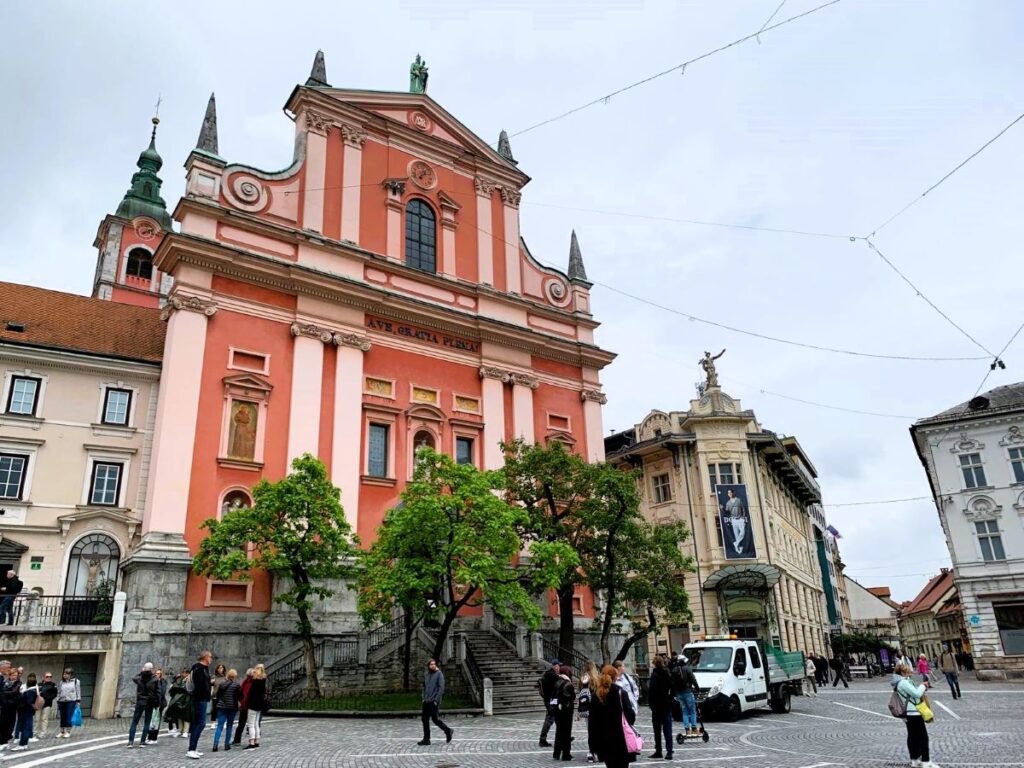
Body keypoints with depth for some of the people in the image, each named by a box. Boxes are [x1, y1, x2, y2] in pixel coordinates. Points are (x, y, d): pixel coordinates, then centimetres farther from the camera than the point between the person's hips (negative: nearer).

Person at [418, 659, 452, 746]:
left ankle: (448, 731, 14)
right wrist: (424, 698, 11)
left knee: (434, 719, -4)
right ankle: (426, 739, 13)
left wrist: (436, 700, -17)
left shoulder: (439, 674, -8)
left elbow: (441, 688, -13)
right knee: (424, 719, 5)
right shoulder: (426, 675, 11)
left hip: (434, 701, -7)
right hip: (426, 701, 7)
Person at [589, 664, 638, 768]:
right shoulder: (620, 693, -8)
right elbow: (630, 714, -13)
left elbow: (592, 720, 5)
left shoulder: (596, 695, 4)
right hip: (620, 740, -4)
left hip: (604, 741, 4)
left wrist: (594, 744, 10)